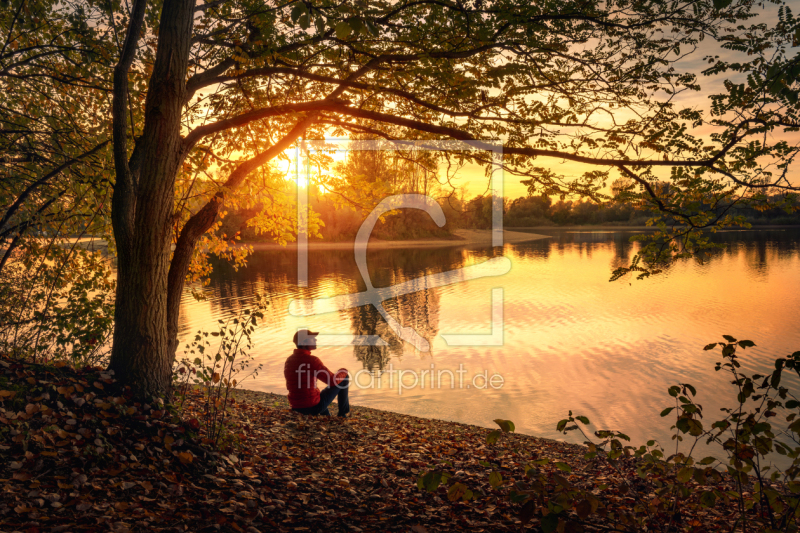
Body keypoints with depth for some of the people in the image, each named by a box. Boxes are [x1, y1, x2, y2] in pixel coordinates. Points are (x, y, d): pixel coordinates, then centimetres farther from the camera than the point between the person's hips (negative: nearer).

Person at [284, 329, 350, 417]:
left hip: (296, 408, 8)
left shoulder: (289, 360, 2)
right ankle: (344, 412, 24)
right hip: (313, 406, -8)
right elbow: (333, 381, -16)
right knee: (344, 378, 9)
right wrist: (343, 372, 6)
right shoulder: (312, 360, -21)